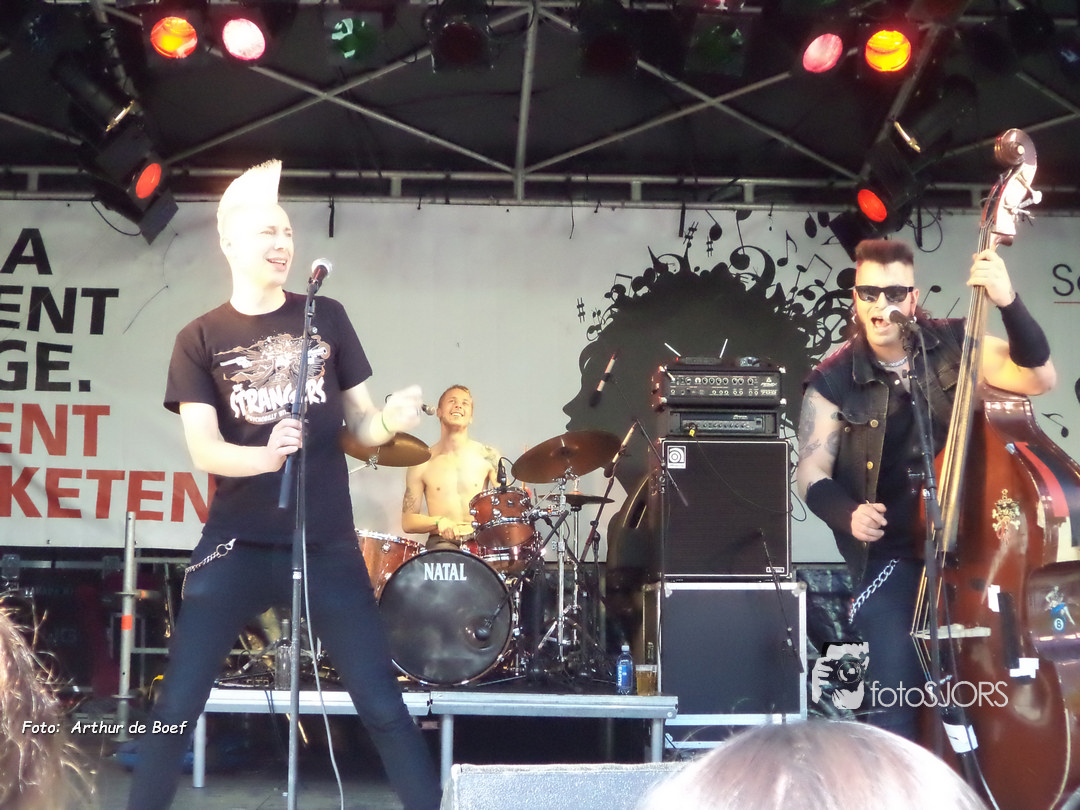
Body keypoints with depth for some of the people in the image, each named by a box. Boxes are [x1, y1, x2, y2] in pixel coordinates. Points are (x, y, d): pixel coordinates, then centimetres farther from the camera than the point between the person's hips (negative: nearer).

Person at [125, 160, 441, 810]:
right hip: (236, 545, -1)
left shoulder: (327, 318, 6)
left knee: (384, 707, 1)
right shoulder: (199, 340, 1)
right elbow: (203, 451, -9)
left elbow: (360, 425, 9)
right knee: (176, 707, 0)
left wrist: (392, 420, -14)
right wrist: (266, 455, -29)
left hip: (328, 544, 1)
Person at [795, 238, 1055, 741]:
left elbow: (1040, 378, -11)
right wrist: (848, 515, -18)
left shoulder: (955, 345, 0)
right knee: (897, 693, -14)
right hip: (888, 554, -1)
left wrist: (1008, 303, -24)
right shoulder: (835, 381, -3)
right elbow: (811, 474, 1)